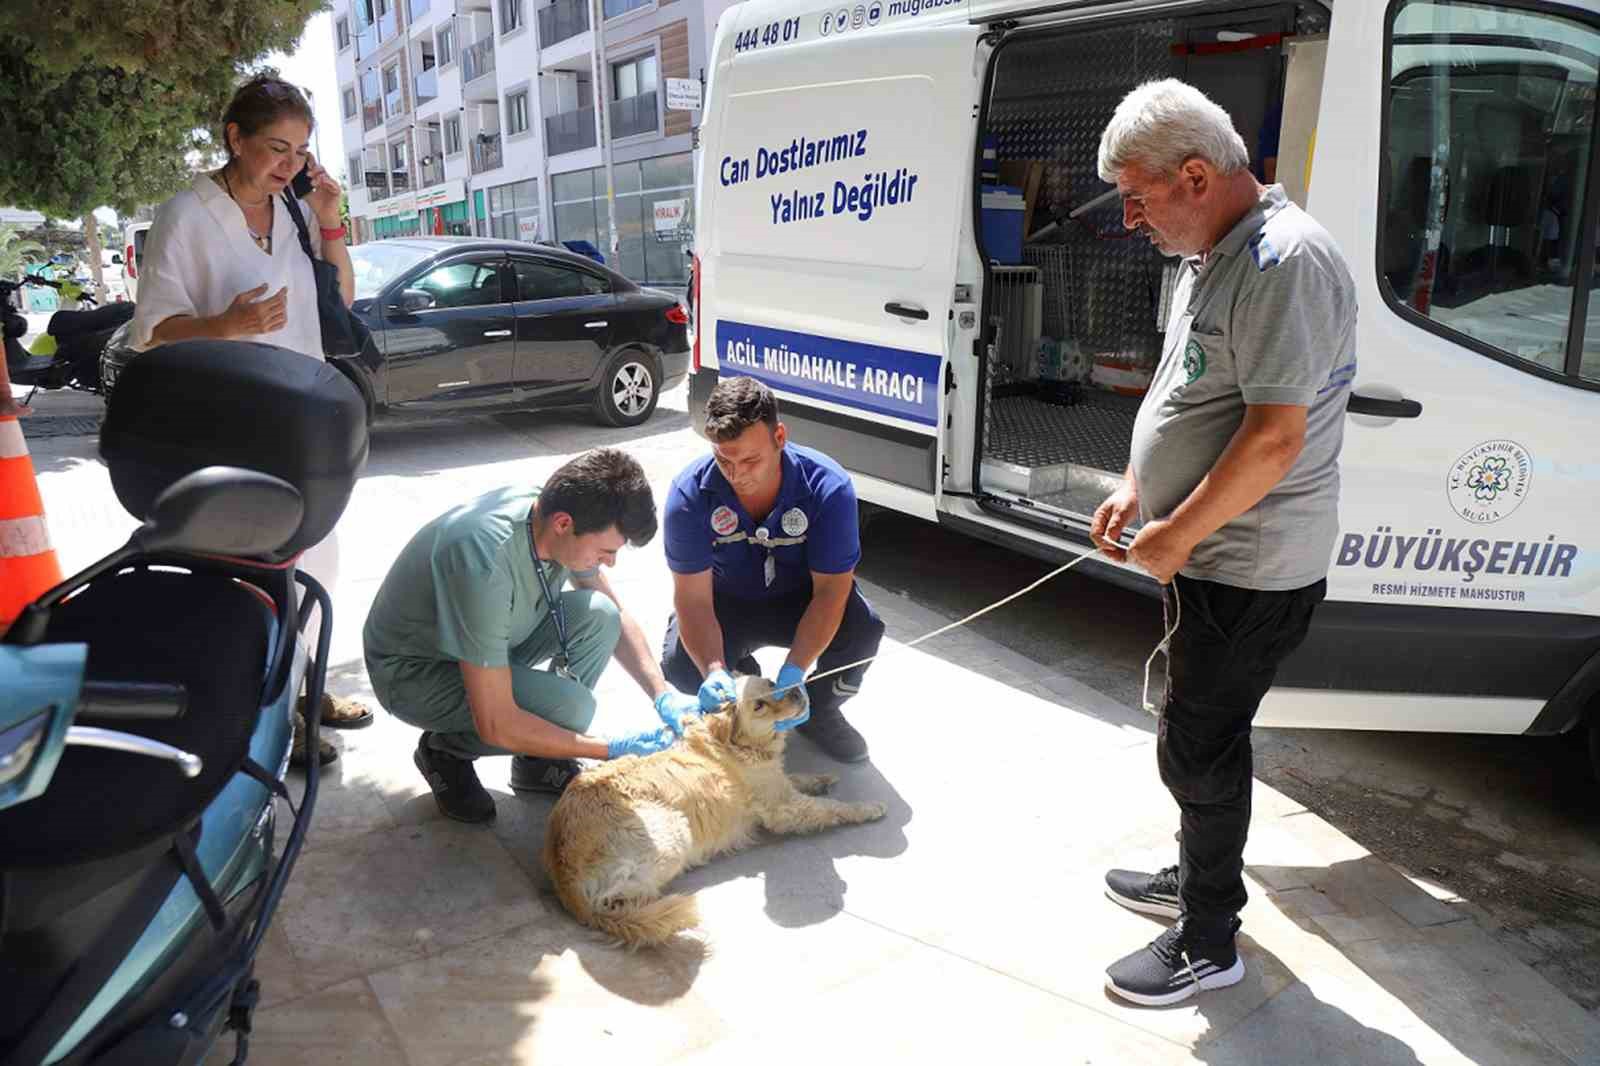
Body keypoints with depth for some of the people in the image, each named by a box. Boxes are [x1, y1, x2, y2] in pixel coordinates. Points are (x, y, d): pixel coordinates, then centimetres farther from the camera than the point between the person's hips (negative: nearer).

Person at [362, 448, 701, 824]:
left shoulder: (553, 512, -15)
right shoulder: (487, 563, -38)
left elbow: (616, 617, 2)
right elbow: (495, 725, -32)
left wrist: (663, 693, -12)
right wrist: (612, 750, -24)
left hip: (487, 643, 7)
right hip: (412, 672, -7)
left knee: (598, 614, -16)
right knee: (569, 706, -28)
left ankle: (537, 760, 1)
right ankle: (445, 751, 0)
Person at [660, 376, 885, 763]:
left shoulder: (828, 487, -28)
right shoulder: (690, 493, -26)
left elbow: (830, 589, -26)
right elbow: (694, 598, -24)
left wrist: (794, 671, -39)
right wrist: (715, 670, -42)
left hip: (799, 601, 0)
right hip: (726, 604, 1)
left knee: (863, 628, -31)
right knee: (680, 665, -28)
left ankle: (819, 710, 2)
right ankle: (743, 679, 10)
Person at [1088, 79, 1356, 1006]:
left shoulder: (1285, 262, -23)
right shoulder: (1216, 257, 10)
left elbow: (1275, 436, -27)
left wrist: (1176, 534, -19)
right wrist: (1138, 493, 11)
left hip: (1251, 573, -10)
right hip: (1211, 557, 10)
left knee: (1197, 749, 0)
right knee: (1205, 734, 22)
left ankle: (1208, 945, 18)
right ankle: (1199, 876, 41)